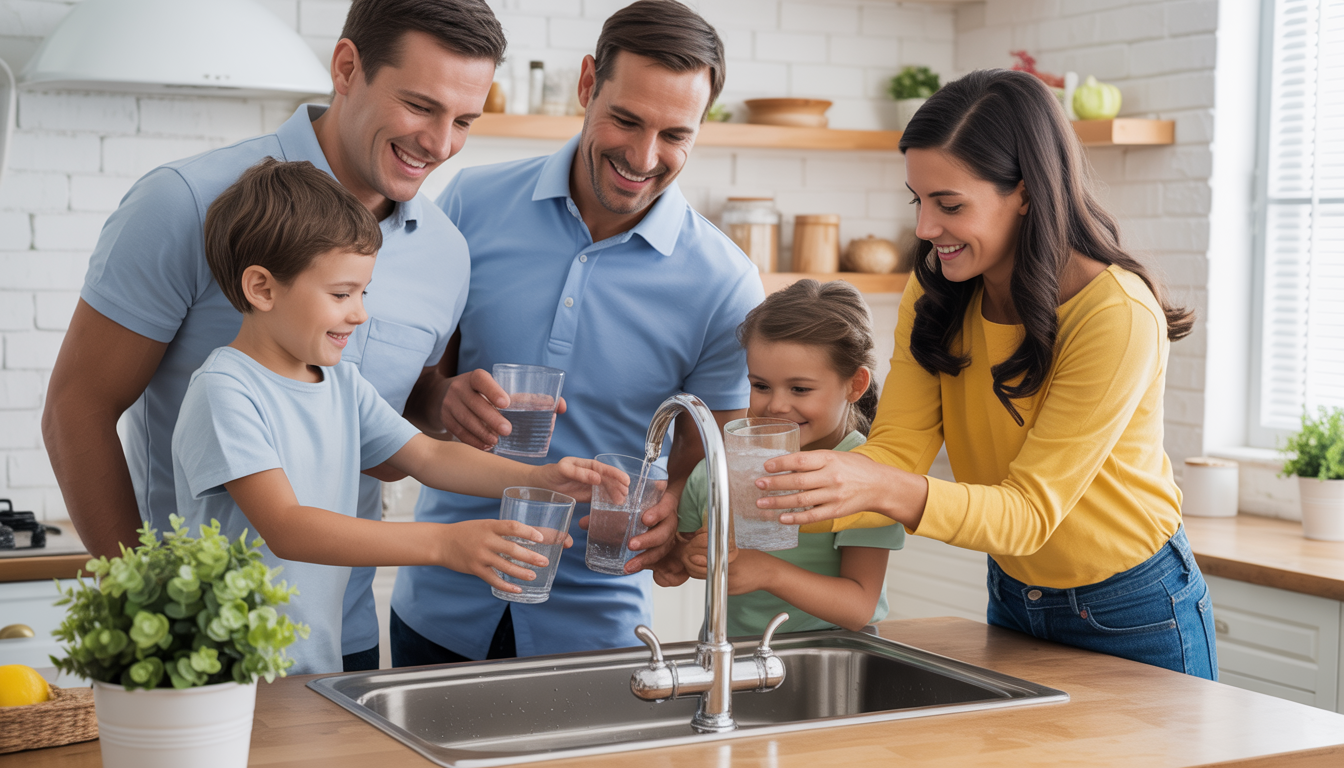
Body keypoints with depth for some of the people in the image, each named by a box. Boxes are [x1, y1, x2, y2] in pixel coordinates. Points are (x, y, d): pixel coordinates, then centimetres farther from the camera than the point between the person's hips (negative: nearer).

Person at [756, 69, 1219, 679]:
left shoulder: (1118, 315, -28)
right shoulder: (936, 294, -8)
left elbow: (1031, 512, -30)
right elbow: (898, 449, -16)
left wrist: (883, 489, -46)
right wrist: (800, 495, -35)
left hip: (1134, 621, -5)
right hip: (1015, 601, 6)